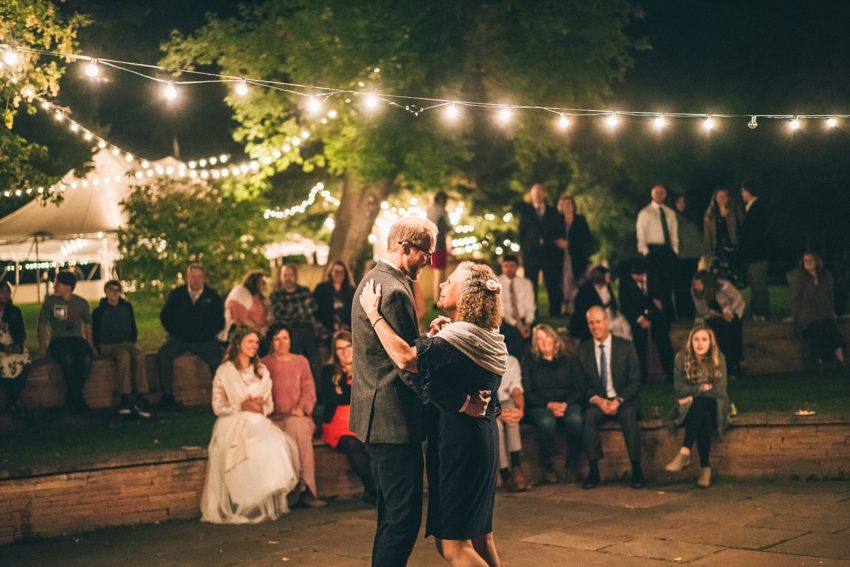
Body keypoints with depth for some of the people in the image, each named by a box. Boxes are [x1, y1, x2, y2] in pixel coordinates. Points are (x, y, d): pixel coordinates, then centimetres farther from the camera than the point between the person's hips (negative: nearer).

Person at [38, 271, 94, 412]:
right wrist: (42, 345, -1)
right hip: (58, 341, -2)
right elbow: (42, 324, 9)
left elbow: (87, 324, 19)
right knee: (68, 358, -38)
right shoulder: (50, 301, 4)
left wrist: (90, 344, 8)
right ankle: (76, 397, -23)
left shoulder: (82, 303, 8)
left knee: (86, 358, -34)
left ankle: (72, 397, -22)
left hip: (77, 339, 2)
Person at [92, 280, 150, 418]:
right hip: (108, 346, -3)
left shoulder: (127, 307, 14)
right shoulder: (99, 311, 6)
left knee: (139, 354, -33)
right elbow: (95, 334, 10)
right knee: (124, 355, -38)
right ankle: (126, 398, -43)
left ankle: (140, 398, -40)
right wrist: (100, 347, -4)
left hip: (127, 343, 3)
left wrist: (132, 343, 7)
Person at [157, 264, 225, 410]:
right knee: (163, 354, -27)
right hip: (179, 338, 1)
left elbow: (219, 322, 7)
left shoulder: (213, 296, 7)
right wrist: (175, 332, 0)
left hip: (205, 341, -1)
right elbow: (165, 317, 12)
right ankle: (167, 394, -25)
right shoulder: (176, 294, 10)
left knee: (218, 359, -29)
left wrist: (207, 334, -6)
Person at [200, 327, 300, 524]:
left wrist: (260, 407, -7)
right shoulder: (224, 371, 4)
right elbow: (218, 407, -1)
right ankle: (249, 504, -27)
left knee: (275, 443, -30)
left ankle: (270, 501, -23)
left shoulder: (262, 370, 17)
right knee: (250, 449, -36)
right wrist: (242, 407, -12)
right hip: (233, 424, -4)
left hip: (258, 422, 4)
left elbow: (269, 405, 15)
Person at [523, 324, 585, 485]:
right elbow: (527, 393, 1)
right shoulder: (530, 363, 10)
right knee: (547, 422, -36)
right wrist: (549, 405, -13)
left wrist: (566, 404, -11)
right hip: (540, 406, -1)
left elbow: (579, 388, 8)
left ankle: (572, 464, -17)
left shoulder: (566, 361, 16)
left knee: (575, 419, -33)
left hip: (567, 403, 1)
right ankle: (547, 465, -19)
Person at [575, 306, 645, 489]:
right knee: (589, 415, -32)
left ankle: (636, 470, -29)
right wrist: (597, 400, -14)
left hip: (624, 400, -1)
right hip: (597, 401, 1)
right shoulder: (583, 350, 6)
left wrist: (618, 400, -17)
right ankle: (593, 471, -29)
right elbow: (581, 384, 4)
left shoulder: (626, 347, 1)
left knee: (628, 415, -34)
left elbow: (635, 381, -2)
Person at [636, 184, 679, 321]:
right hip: (653, 251, -4)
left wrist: (675, 249, 6)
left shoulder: (670, 213, 15)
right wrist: (645, 251, -10)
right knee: (655, 285, -9)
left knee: (668, 284, 5)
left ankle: (669, 316, 9)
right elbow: (640, 236, -1)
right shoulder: (645, 213, 3)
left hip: (668, 251, 4)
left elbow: (674, 234, 17)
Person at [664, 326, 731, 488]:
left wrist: (693, 394, -11)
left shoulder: (718, 358, 1)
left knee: (700, 403, -37)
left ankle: (684, 453, -44)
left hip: (713, 405, -1)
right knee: (704, 419, -35)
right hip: (689, 407, 1)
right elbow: (679, 388, -4)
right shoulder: (682, 358, 1)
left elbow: (720, 389, -6)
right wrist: (703, 387, -12)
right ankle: (705, 468, -37)